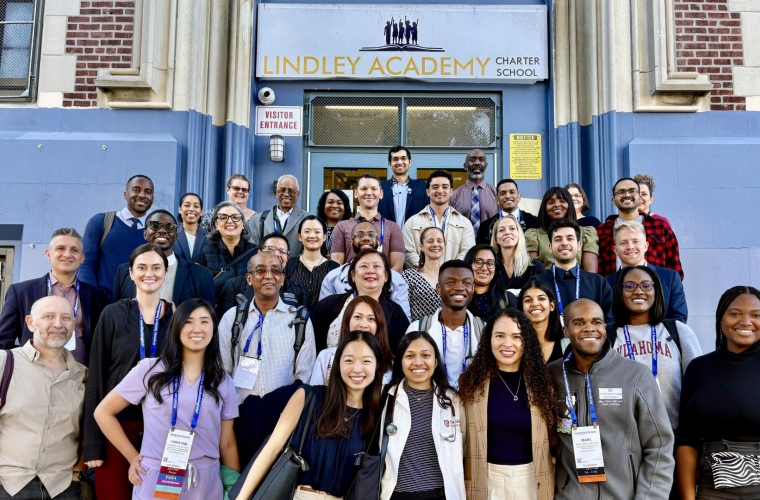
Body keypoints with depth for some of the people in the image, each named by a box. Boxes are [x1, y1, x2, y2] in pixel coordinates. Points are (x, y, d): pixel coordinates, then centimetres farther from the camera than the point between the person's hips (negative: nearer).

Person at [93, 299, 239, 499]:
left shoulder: (223, 383, 4)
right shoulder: (150, 370, -2)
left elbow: (227, 444, 7)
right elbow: (103, 413, 4)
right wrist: (133, 457, 0)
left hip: (206, 484, 2)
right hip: (155, 481, -1)